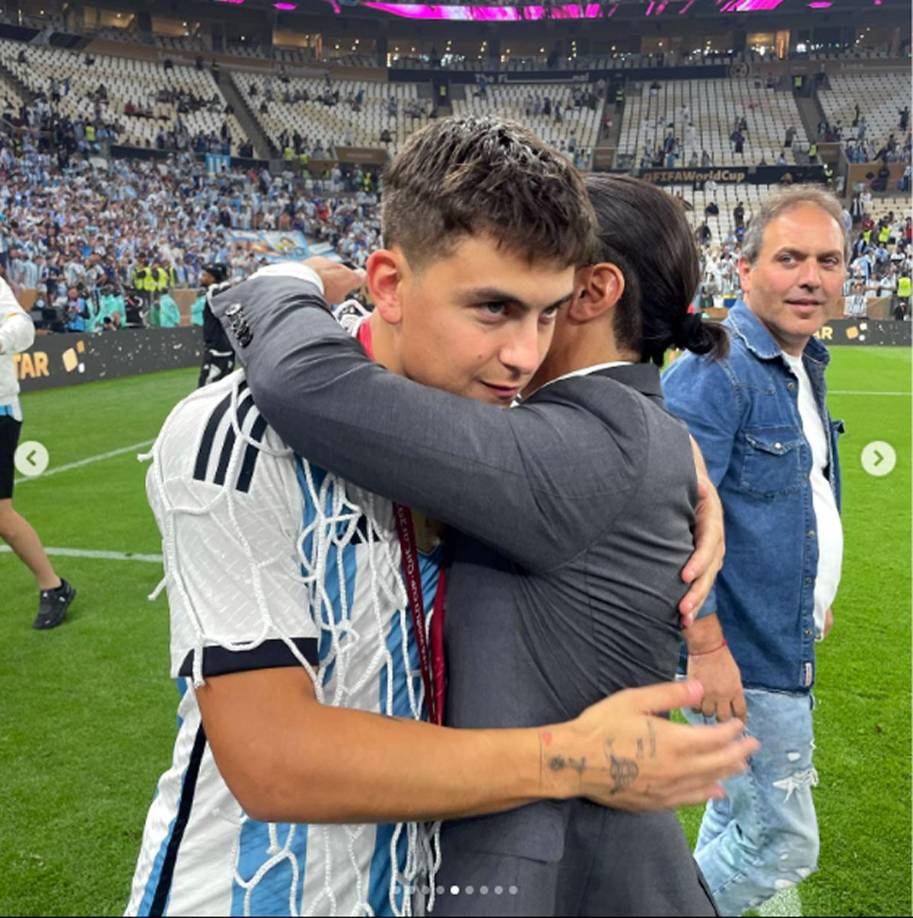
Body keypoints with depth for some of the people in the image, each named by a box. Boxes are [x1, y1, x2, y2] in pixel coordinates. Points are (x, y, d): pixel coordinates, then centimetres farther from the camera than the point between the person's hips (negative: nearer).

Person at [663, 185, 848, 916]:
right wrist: (707, 647, -26)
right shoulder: (715, 372, -21)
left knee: (739, 819, 23)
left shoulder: (806, 367, 9)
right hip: (744, 659, -9)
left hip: (784, 649, 9)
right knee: (783, 845, 2)